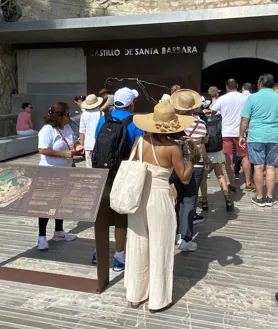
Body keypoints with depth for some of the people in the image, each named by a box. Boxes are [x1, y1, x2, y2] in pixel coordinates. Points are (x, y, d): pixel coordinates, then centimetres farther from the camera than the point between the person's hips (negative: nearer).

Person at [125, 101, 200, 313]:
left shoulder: (140, 141, -2)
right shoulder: (173, 148, -14)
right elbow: (185, 178, -6)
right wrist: (193, 158, 6)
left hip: (138, 196, 5)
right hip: (160, 199, -4)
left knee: (138, 246, 16)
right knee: (159, 249, 10)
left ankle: (136, 295, 30)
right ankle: (158, 300, 23)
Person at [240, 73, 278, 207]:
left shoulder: (253, 97, -3)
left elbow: (244, 120, -4)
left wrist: (241, 136, 5)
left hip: (256, 137, -2)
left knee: (258, 167, 2)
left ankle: (259, 198, 9)